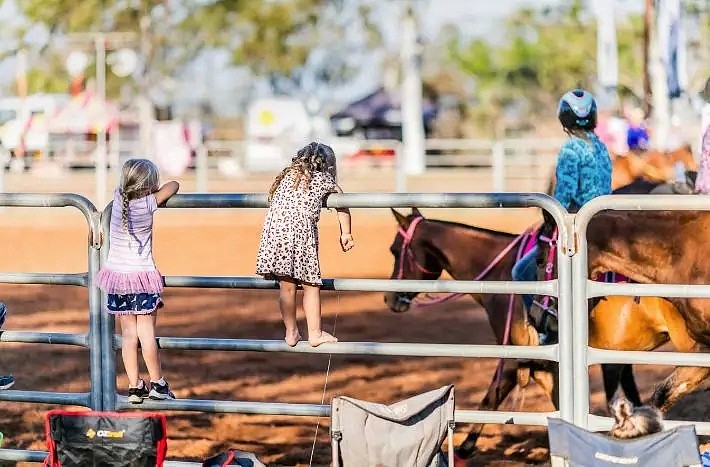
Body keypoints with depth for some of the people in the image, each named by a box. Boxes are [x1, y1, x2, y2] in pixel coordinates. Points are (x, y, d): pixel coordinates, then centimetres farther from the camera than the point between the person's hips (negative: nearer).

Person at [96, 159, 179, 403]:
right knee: (147, 332, 0)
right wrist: (157, 192, 17)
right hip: (142, 275, -4)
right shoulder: (148, 204, -13)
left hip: (118, 274, 4)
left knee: (128, 334, 5)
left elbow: (125, 185, 19)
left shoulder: (119, 197, -4)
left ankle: (134, 386, 7)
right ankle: (157, 384, 6)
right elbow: (174, 185, 1)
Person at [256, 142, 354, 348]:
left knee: (286, 286, 10)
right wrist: (346, 233, 32)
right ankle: (315, 333, 8)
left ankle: (291, 333, 18)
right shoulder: (324, 180, 14)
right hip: (301, 231, -4)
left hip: (274, 229, 4)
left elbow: (272, 200, 25)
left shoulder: (286, 175, 24)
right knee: (310, 285, 6)